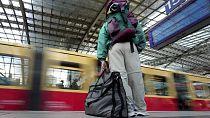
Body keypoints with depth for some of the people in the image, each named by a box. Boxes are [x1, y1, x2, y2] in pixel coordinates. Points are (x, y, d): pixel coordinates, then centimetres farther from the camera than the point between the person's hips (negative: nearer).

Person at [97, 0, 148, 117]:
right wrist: (140, 48, 16)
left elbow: (101, 40, 13)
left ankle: (129, 109, -18)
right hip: (130, 45, 1)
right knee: (135, 76, -6)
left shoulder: (106, 23, 29)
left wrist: (102, 59, 6)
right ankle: (141, 109, -8)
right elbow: (141, 34, 17)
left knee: (120, 77, -11)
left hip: (114, 46, 0)